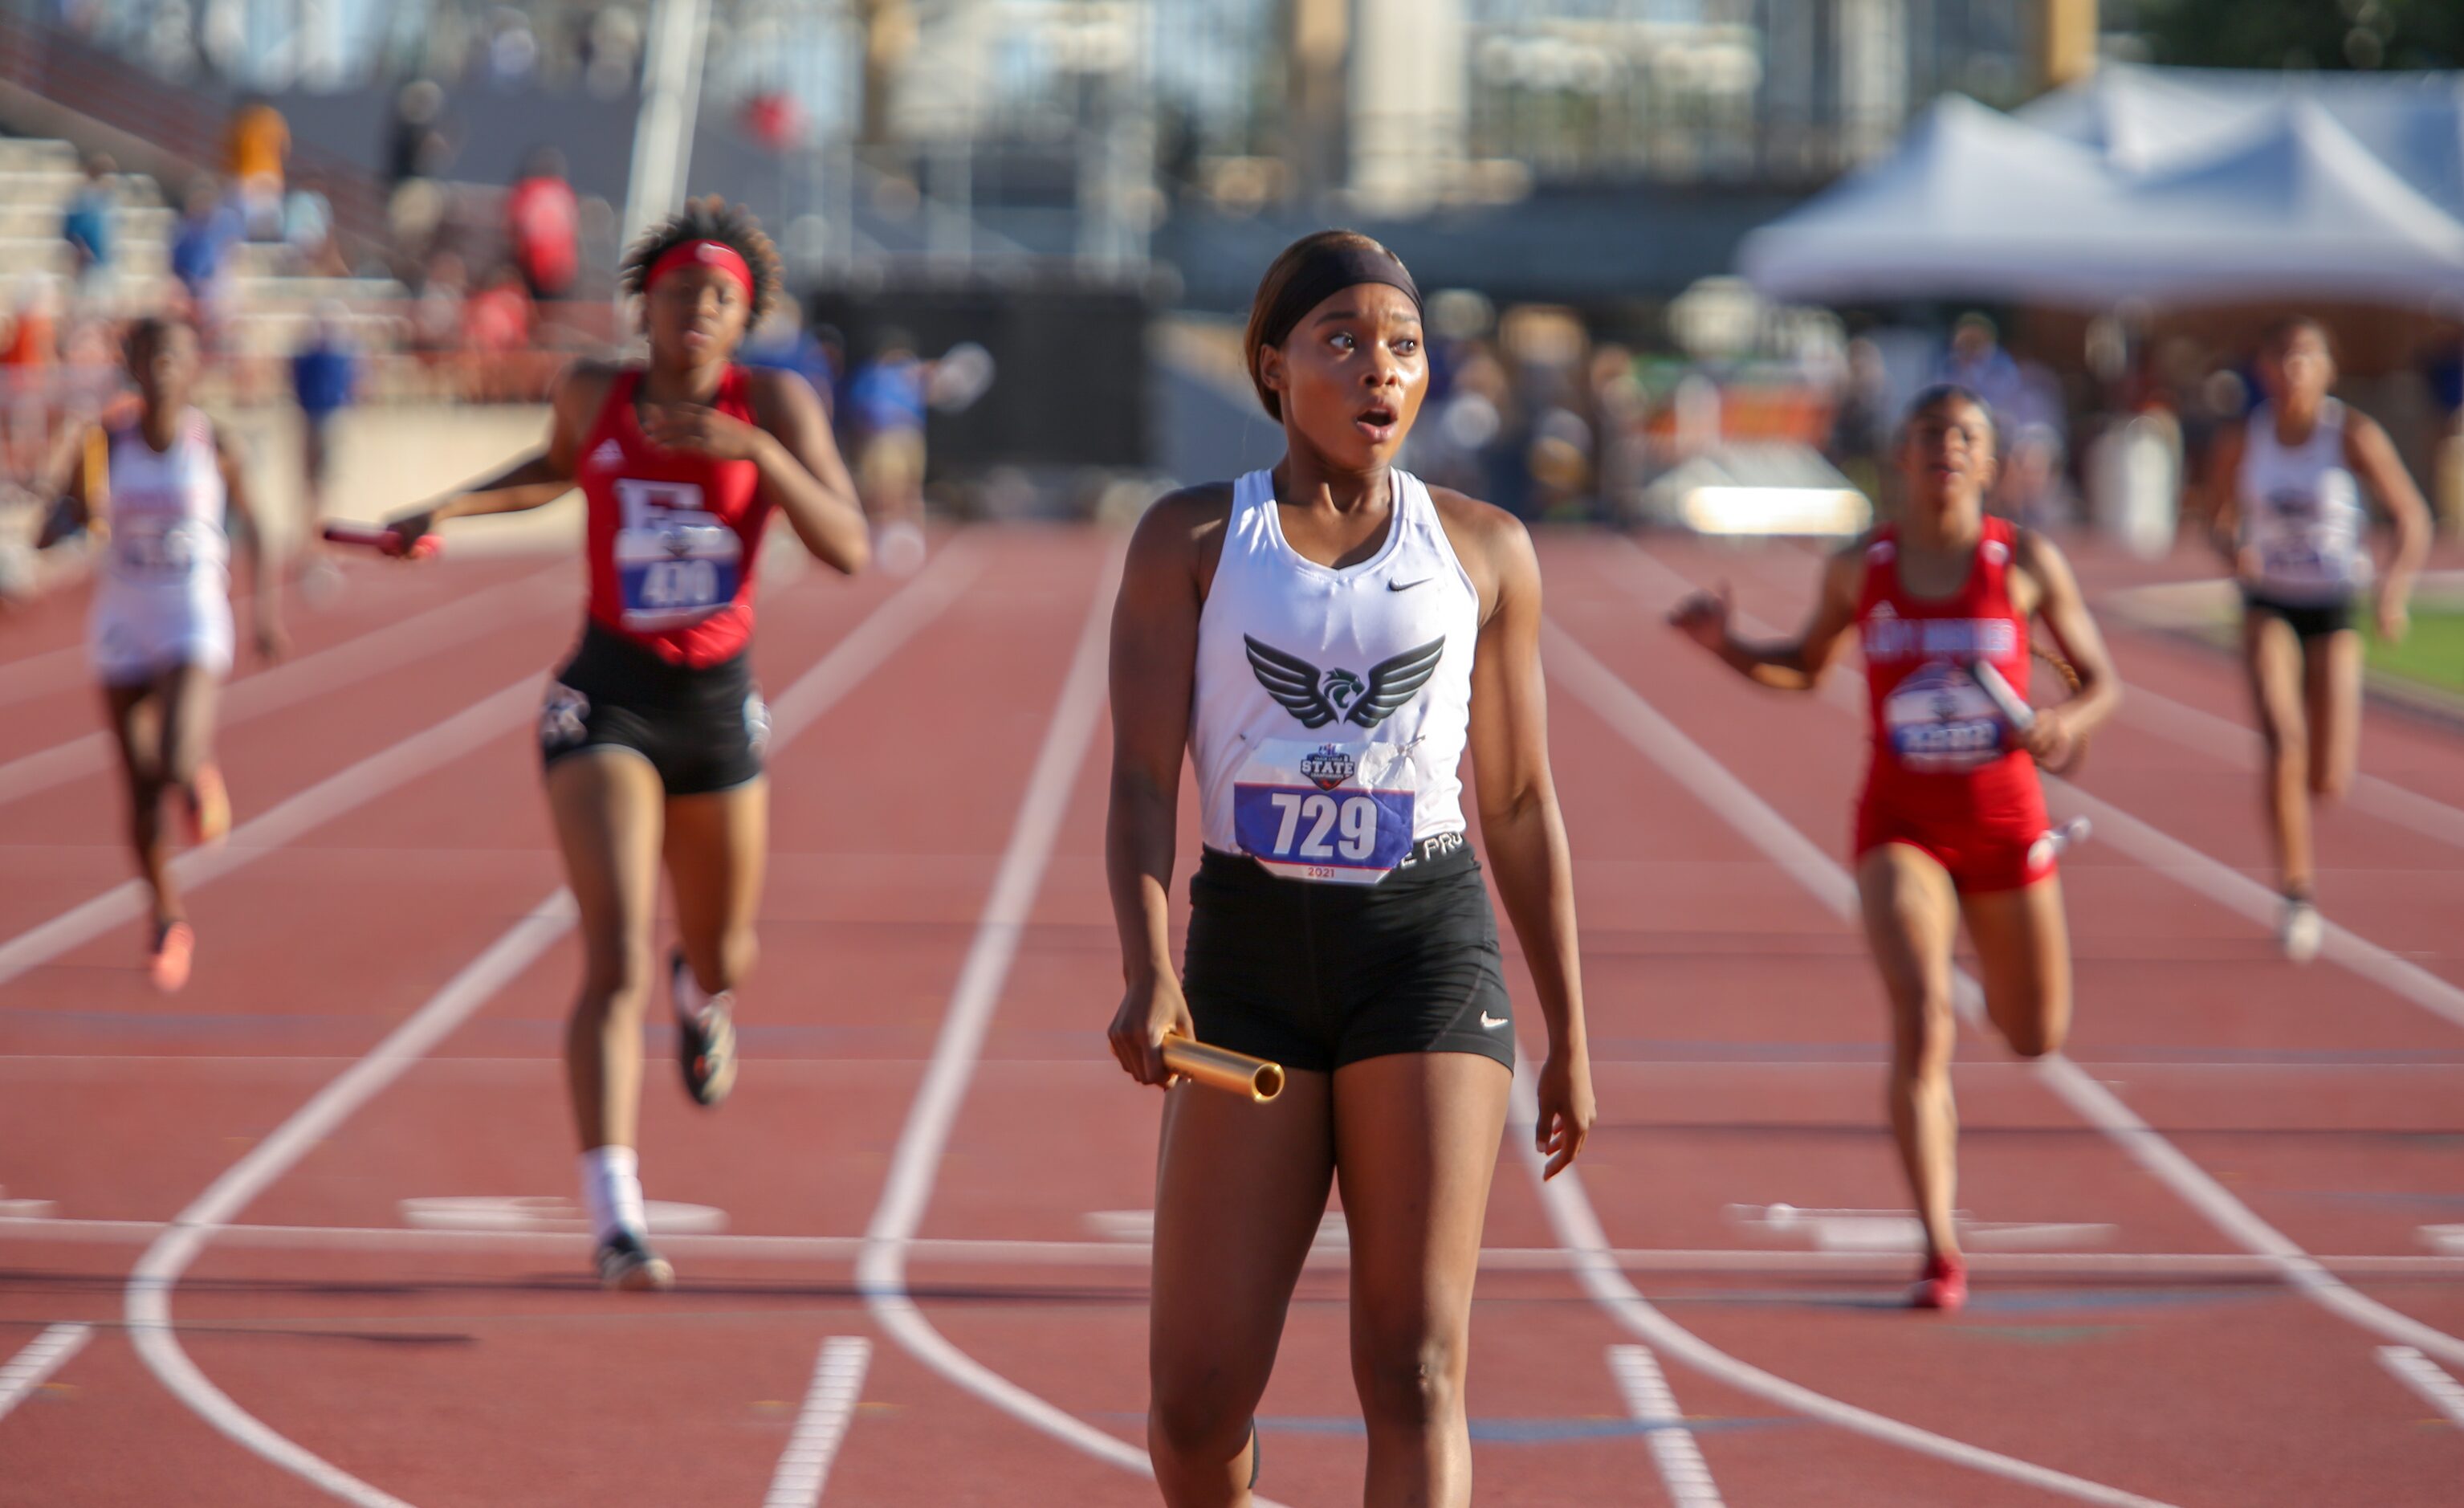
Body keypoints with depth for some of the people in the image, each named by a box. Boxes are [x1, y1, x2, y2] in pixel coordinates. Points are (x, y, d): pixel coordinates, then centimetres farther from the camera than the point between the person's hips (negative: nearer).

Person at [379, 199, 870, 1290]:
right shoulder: (594, 393, -1)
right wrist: (451, 509, 12)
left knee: (722, 954, 22)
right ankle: (615, 1219, -23)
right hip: (605, 705, -2)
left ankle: (705, 995, 63)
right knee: (617, 964, -19)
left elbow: (849, 550, -16)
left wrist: (751, 449, -27)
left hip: (719, 708, 2)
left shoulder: (774, 404, -6)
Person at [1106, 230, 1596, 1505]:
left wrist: (1569, 1036, 13)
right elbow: (1140, 784, -4)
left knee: (1415, 1371, -11)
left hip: (1430, 953, 0)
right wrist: (1147, 974, -21)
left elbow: (1521, 804, 13)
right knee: (1198, 1395, -1)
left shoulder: (1483, 550, 8)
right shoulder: (1190, 540, 4)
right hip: (1250, 959, 0)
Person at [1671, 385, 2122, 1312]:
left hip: (2004, 821, 1)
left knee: (2037, 1038, 16)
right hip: (1900, 826, -1)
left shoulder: (2027, 563, -3)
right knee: (1921, 1028, -19)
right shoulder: (1859, 568, 0)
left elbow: (2102, 682, 4)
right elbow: (1805, 669, 16)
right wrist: (1723, 646, -2)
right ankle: (1941, 1254, -17)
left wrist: (2069, 724, -18)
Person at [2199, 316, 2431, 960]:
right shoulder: (2239, 442, -6)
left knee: (2329, 781, -1)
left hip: (2335, 614, 0)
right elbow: (2222, 515, 8)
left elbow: (2412, 517, -12)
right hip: (2269, 608, 0)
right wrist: (2233, 550, -16)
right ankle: (2298, 894, -17)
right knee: (2284, 739, -24)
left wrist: (2396, 589, -27)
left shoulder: (2353, 435, -13)